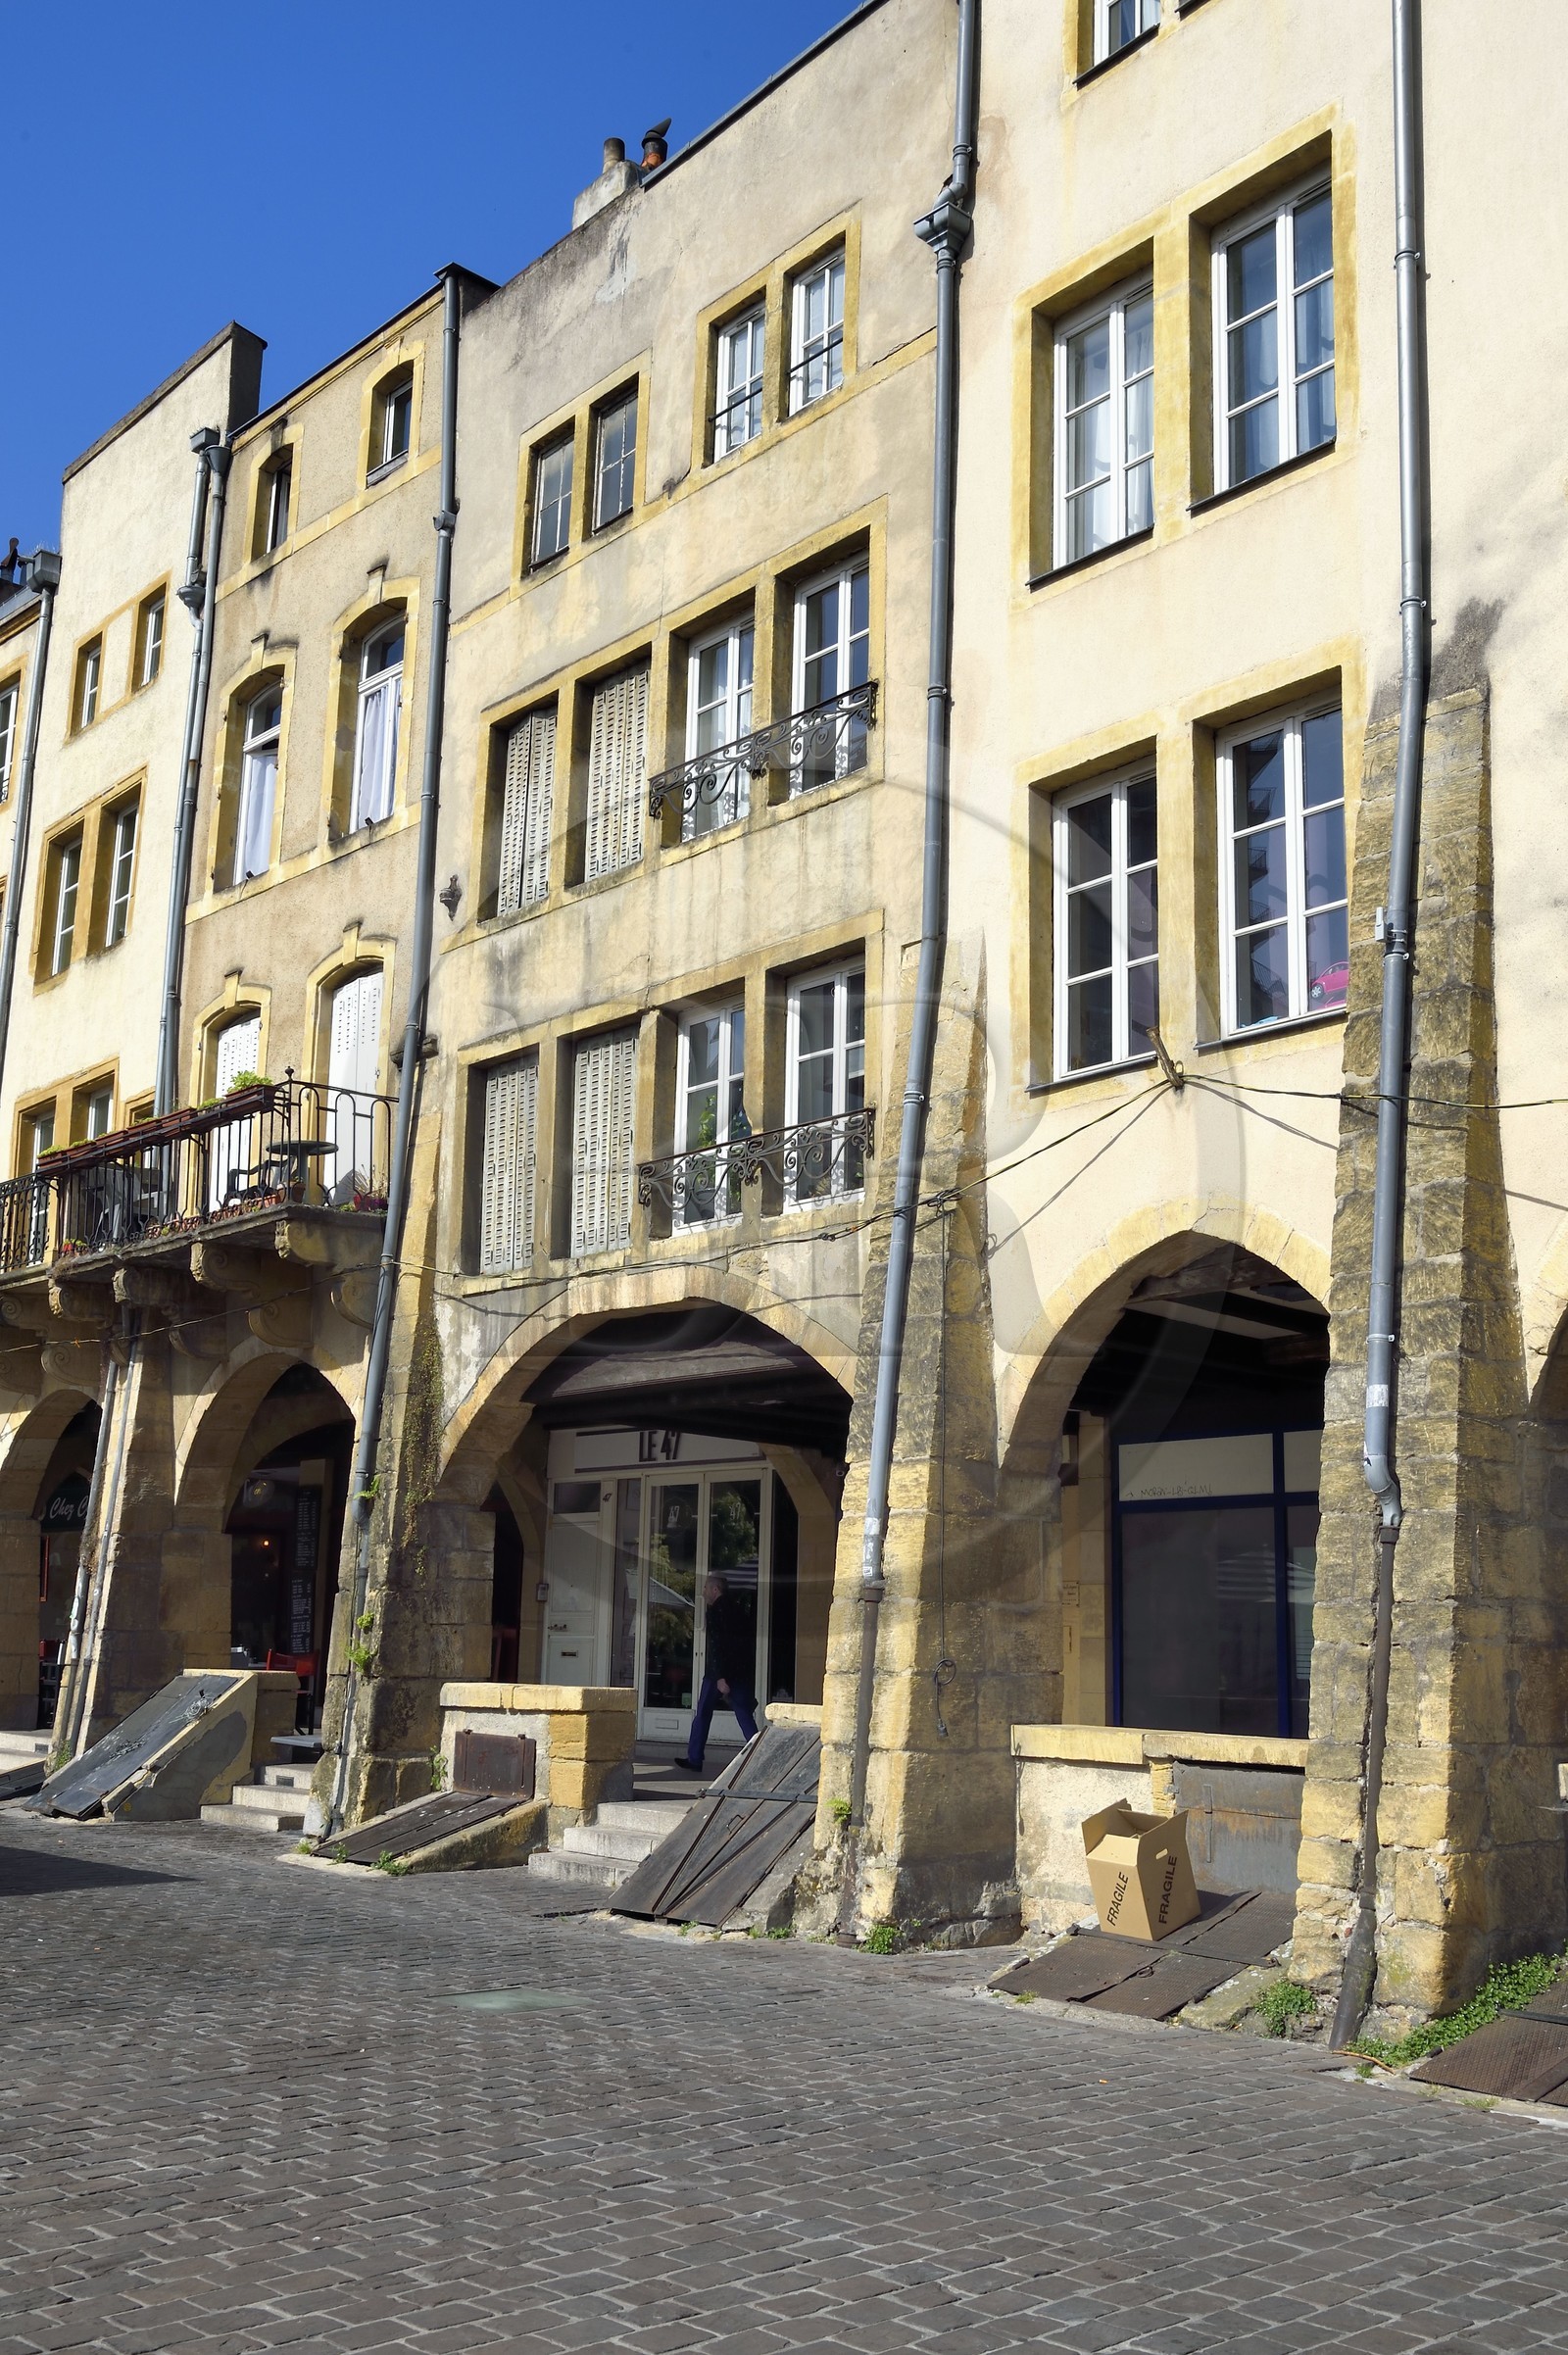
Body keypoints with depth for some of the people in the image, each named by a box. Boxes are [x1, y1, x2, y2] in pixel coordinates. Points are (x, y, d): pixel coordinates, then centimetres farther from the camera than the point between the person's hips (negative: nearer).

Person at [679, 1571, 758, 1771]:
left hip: (718, 1672, -6)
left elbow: (716, 1645, -16)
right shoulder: (739, 1608, 11)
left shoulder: (714, 1611, -9)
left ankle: (694, 1760, 14)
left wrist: (720, 1677, -20)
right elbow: (751, 1641, 14)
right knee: (745, 1717, 3)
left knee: (702, 1715, 9)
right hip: (743, 1672, 6)